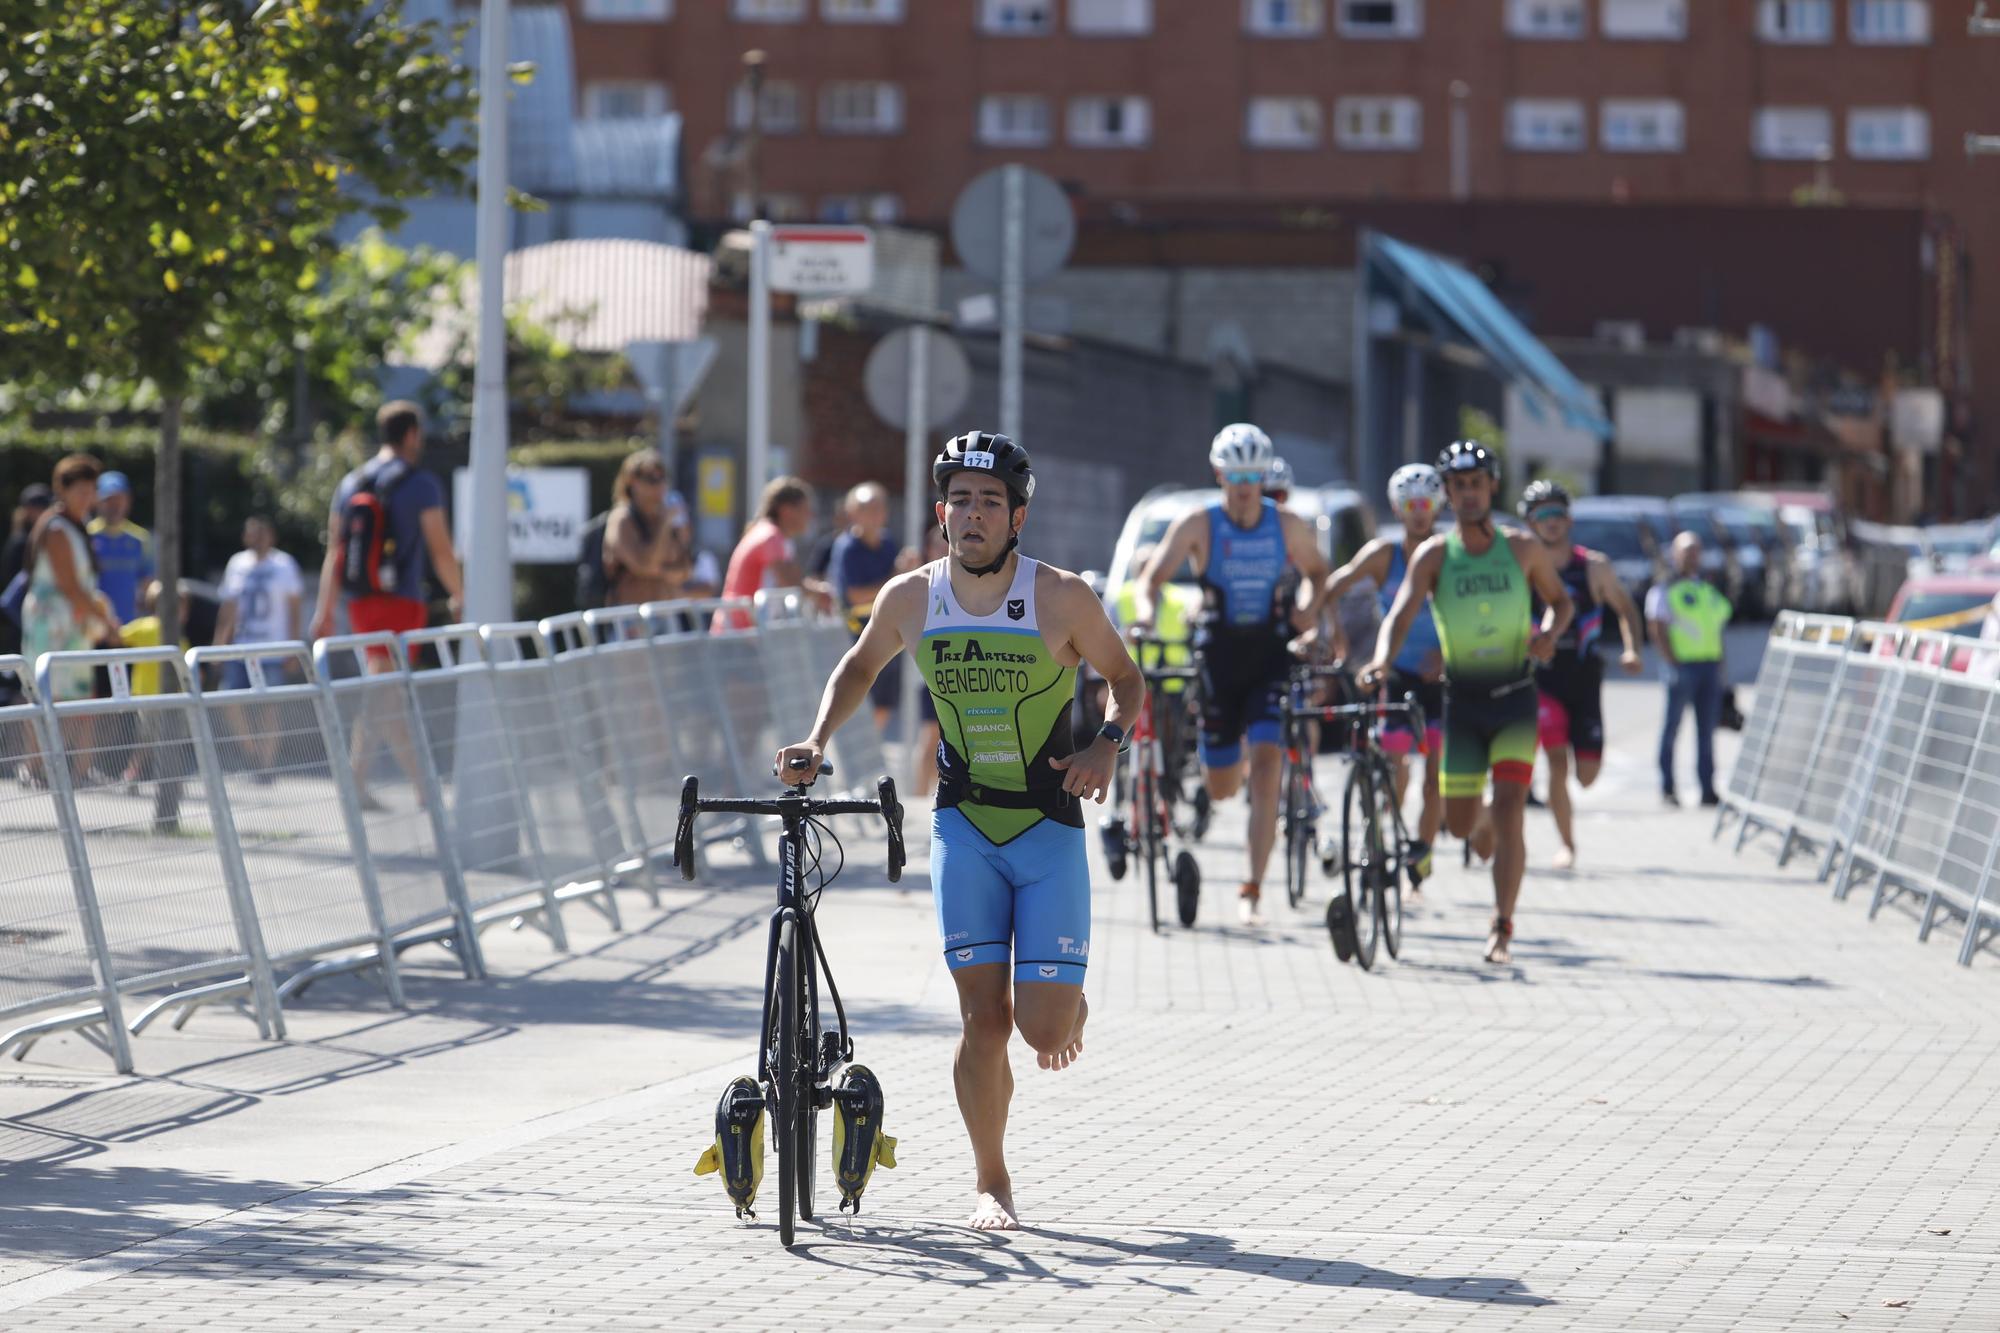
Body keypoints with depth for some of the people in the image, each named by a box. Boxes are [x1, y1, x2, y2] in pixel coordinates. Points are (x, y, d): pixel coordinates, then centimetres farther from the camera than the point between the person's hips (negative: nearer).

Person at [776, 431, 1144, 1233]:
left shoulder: (1061, 598, -11)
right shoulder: (910, 599, -3)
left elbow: (1125, 677, 4)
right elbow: (860, 667, 17)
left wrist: (1109, 743, -15)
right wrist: (818, 740, 4)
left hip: (1050, 831, -1)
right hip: (964, 828, 1)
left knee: (1043, 1029, -8)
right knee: (985, 1017, -8)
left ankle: (1071, 1003, 31)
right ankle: (990, 1181, 10)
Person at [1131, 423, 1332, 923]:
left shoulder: (1288, 526, -1)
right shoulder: (1199, 524, -7)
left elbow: (1316, 571, 15)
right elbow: (1153, 576, -12)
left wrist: (1309, 606, -6)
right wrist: (1147, 613, -34)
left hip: (1271, 656, 0)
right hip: (1218, 656, 0)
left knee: (1266, 765, -17)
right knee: (1221, 788, 5)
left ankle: (1253, 888, -13)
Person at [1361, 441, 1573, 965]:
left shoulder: (1523, 548, -2)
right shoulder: (1434, 554, -6)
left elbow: (1559, 600, 13)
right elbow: (1401, 613, -19)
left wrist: (1549, 634, -10)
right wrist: (1382, 660, -39)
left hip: (1515, 699, -1)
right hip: (1463, 700, 1)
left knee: (1508, 811, -14)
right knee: (1460, 825, 4)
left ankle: (1502, 927, -9)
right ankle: (1498, 847, 41)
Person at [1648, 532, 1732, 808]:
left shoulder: (1708, 590, 19)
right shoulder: (1663, 590, 0)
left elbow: (1718, 629, 20)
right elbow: (1658, 631, -7)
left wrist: (1720, 668, 11)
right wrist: (1672, 663, -14)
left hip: (1710, 666, 6)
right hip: (1682, 665, -6)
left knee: (1707, 729, 4)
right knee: (1672, 728, -1)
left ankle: (1708, 788, 4)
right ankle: (1667, 788, 6)